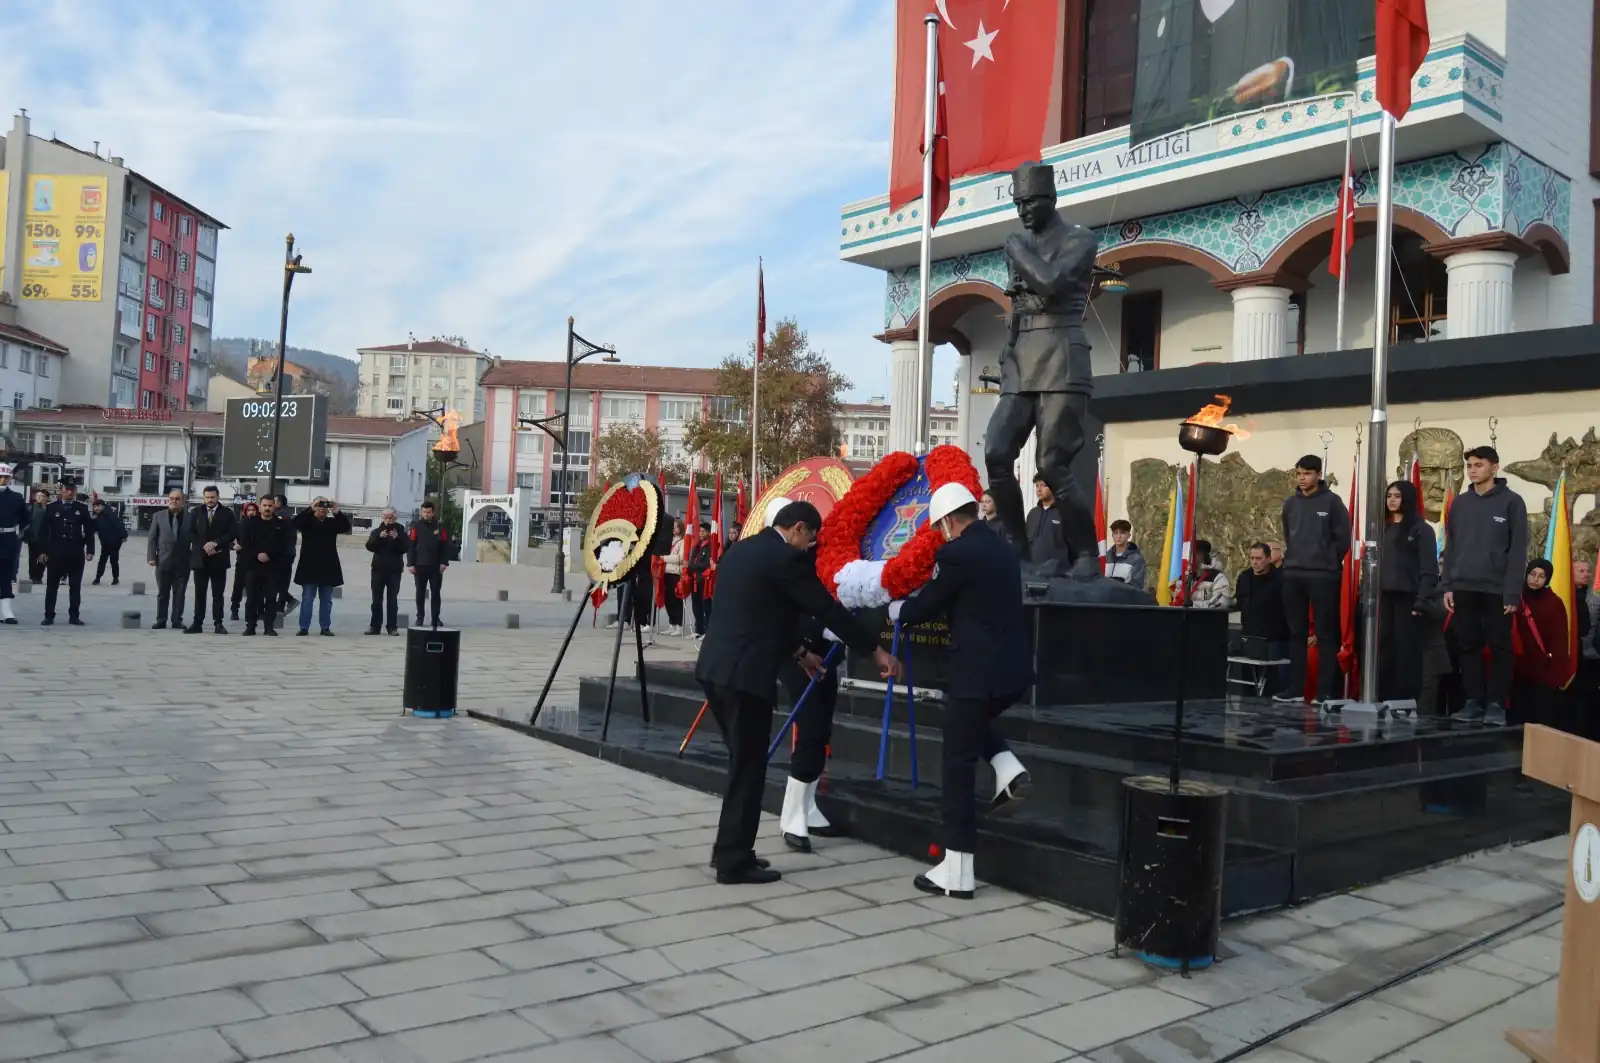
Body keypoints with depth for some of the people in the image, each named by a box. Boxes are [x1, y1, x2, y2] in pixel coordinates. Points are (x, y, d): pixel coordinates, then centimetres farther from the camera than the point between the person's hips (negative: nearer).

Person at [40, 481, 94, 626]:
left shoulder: (82, 508, 5)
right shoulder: (51, 507, 3)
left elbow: (89, 531, 4)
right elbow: (44, 530, 3)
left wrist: (90, 550, -3)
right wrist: (43, 551, -2)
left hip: (76, 553, 0)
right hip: (55, 552, 0)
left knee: (75, 586, 4)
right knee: (52, 585, 4)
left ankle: (74, 616, 10)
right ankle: (49, 616, 10)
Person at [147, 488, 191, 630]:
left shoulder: (190, 518, 2)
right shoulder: (158, 516, 6)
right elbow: (152, 538, 5)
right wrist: (151, 557, -4)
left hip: (182, 563, -1)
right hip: (163, 561, 1)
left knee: (179, 593, 4)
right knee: (162, 593, 8)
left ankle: (177, 620, 11)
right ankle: (161, 620, 14)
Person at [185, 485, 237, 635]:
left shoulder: (227, 513, 3)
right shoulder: (196, 512, 8)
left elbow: (232, 533, -4)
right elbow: (191, 533, 3)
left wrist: (215, 543, -13)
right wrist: (204, 546, -10)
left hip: (219, 558, -1)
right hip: (200, 558, 2)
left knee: (218, 594, 2)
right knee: (199, 593, 4)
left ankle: (218, 624, 5)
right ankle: (197, 623, 6)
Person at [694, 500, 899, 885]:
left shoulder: (740, 551, 17)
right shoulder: (787, 558, -10)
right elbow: (828, 609, -8)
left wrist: (797, 650, 31)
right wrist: (877, 650, 0)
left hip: (716, 668, 9)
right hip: (744, 675, -9)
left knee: (742, 764, 18)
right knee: (747, 768, 1)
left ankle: (728, 849, 24)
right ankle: (735, 861, 7)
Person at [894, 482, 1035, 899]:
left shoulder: (955, 553, -12)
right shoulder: (1003, 548, 13)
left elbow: (924, 608, -5)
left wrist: (893, 608, 16)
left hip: (977, 670, -8)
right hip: (1013, 667, 8)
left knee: (959, 763, 0)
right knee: (975, 722, 33)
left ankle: (956, 871, 4)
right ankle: (1008, 769, 9)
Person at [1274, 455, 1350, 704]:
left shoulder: (1331, 501, -4)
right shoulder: (1290, 503, 11)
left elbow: (1343, 537, -4)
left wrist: (1330, 563, 2)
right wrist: (1294, 558, 14)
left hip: (1323, 576, -5)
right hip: (1293, 574, 5)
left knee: (1325, 634, -2)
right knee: (1296, 632, 8)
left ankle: (1326, 691, 0)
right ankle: (1295, 687, 12)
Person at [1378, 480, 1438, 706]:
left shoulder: (1421, 530, -1)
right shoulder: (1383, 528, 17)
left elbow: (1428, 568, -8)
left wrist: (1422, 599, -17)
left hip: (1408, 597, -5)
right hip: (1383, 596, 6)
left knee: (1407, 649, -3)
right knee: (1384, 648, 4)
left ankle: (1406, 700, 0)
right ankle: (1384, 697, 8)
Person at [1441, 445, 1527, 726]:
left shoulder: (1511, 501, -1)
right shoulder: (1459, 503, 10)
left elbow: (1518, 549, -5)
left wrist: (1513, 591, -10)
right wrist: (1446, 585, 5)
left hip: (1496, 590, -4)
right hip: (1463, 588, 4)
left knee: (1499, 648, 1)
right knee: (1468, 646, 5)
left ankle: (1496, 704, 7)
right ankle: (1473, 701, 12)